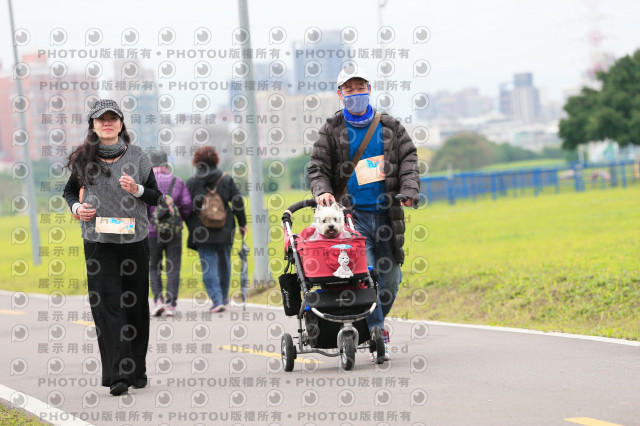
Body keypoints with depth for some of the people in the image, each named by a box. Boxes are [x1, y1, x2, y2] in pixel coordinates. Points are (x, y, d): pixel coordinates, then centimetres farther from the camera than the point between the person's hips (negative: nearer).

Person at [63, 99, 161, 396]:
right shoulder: (83, 159, 4)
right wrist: (76, 207, -3)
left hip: (134, 239, 1)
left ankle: (137, 370, 17)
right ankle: (118, 374, -15)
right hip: (98, 240, -1)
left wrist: (137, 190, -13)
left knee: (135, 305, 5)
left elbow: (155, 196, 8)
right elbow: (69, 190, 18)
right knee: (106, 304, -11)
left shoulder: (136, 157, 4)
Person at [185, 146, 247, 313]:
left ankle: (216, 300, -16)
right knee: (224, 262, 17)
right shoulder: (226, 180, 1)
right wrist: (242, 223, 11)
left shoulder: (192, 182, -3)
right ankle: (224, 298, 28)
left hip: (202, 231, -2)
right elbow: (238, 203, 1)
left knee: (208, 266, -3)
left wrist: (191, 228, 9)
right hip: (224, 230, 2)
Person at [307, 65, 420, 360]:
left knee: (389, 277, 5)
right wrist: (322, 192, -15)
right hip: (352, 214, -3)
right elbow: (318, 167, 5)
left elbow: (408, 159, 9)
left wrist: (409, 190, -7)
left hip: (386, 214, 3)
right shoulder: (331, 131, 8)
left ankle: (375, 323, 29)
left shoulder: (390, 127, 13)